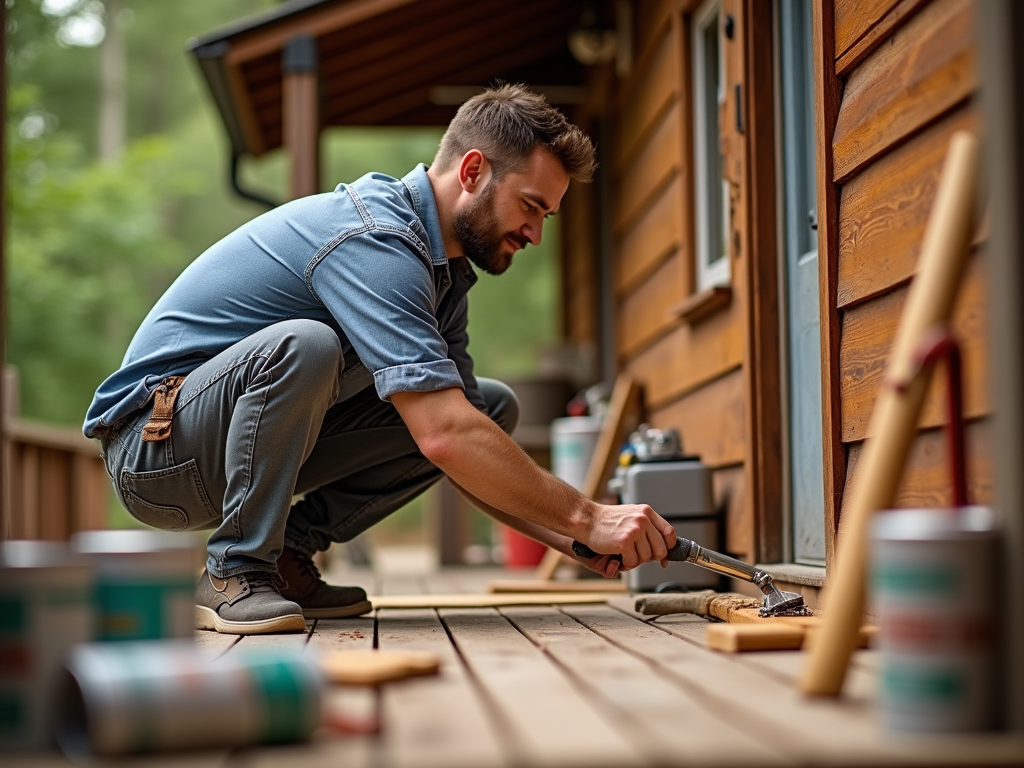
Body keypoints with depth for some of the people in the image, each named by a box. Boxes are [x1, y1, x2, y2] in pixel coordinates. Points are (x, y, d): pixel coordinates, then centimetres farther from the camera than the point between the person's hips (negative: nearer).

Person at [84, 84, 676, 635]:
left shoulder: (442, 271, 6)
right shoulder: (373, 241, -26)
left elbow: (468, 450, 6)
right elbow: (444, 436, -35)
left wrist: (570, 539, -7)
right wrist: (586, 518, -27)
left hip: (263, 442, 9)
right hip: (155, 449, -9)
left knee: (493, 406, 2)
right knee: (301, 346, -40)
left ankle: (287, 551, 2)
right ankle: (233, 575, -18)